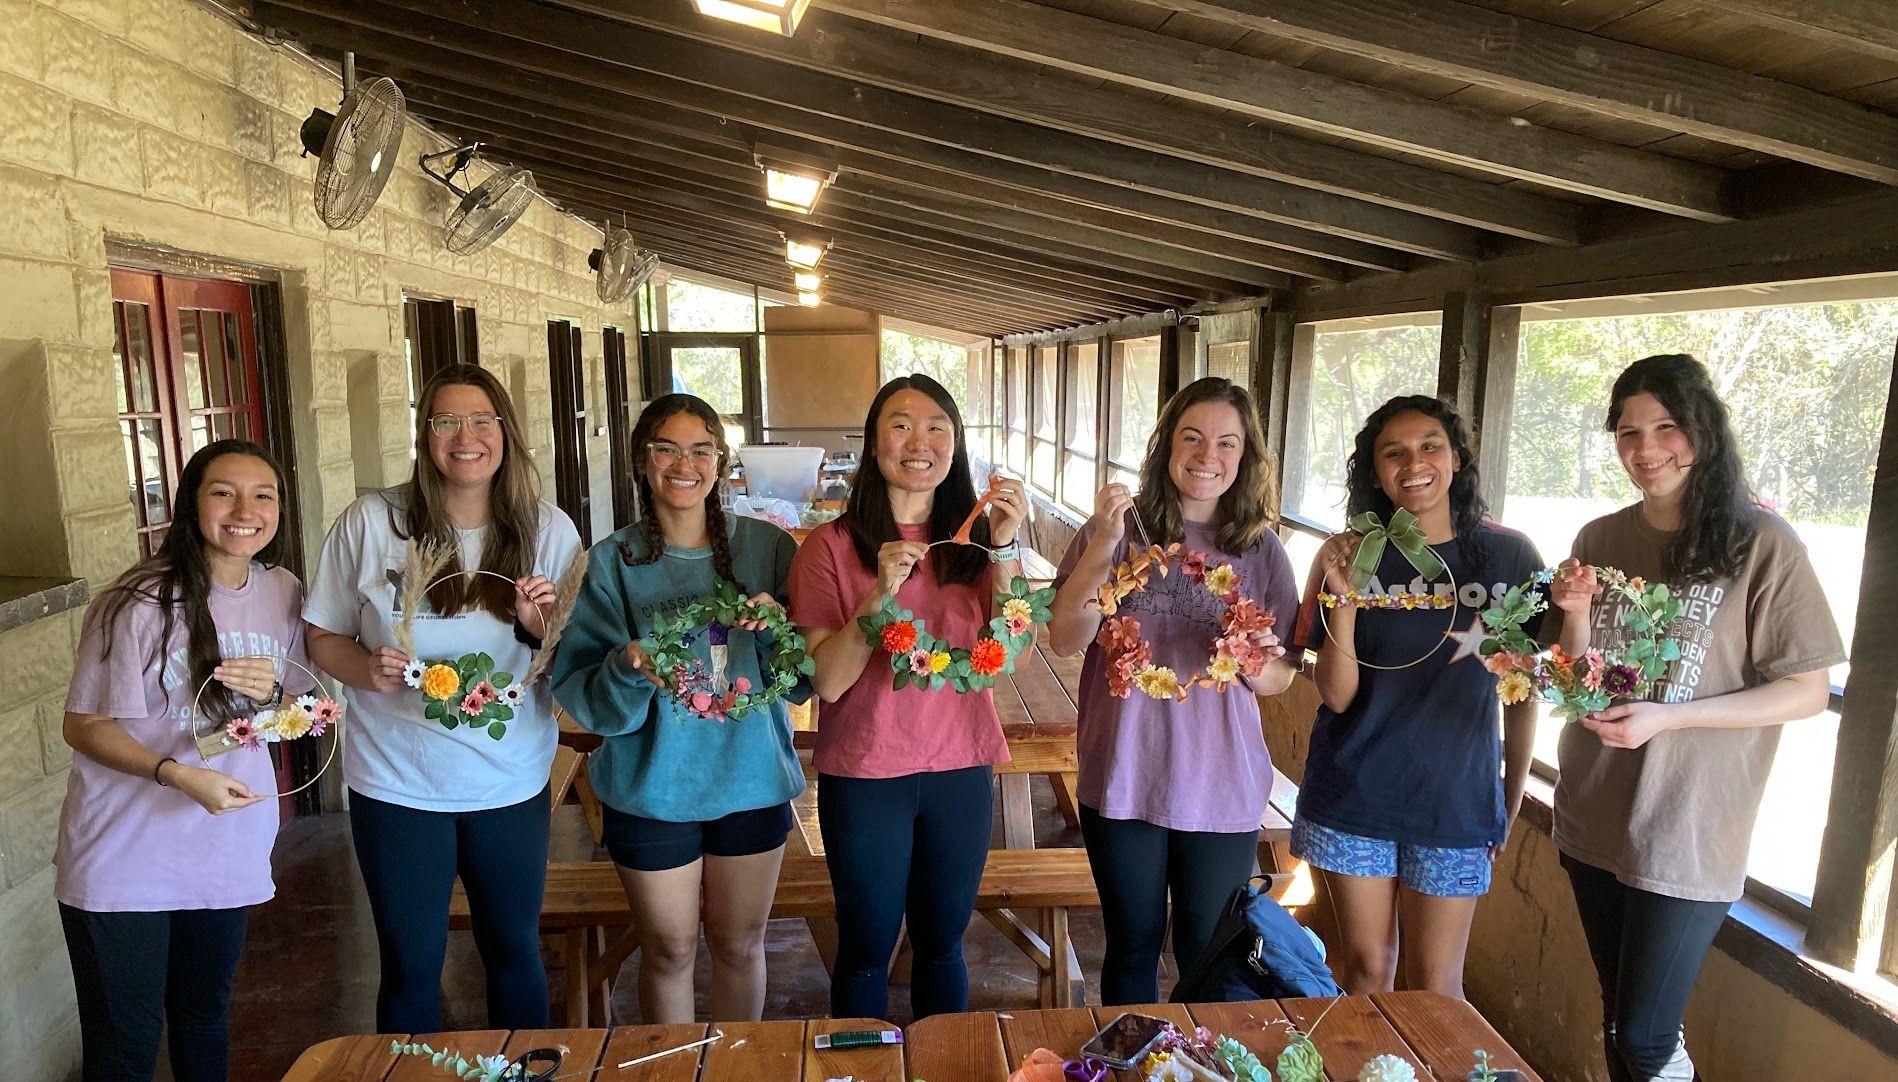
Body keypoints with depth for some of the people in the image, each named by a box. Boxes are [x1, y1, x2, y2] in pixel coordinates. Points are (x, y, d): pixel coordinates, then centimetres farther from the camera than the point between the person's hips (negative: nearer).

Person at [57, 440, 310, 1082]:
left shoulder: (284, 594, -1)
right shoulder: (141, 603, -18)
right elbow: (83, 725, -12)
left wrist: (272, 690, -14)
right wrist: (179, 774, -27)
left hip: (228, 848, 5)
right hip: (124, 855, -5)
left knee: (205, 1016, 23)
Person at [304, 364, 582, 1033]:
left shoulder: (550, 531, -4)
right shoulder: (369, 522, -7)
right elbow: (323, 637, 2)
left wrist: (545, 628, -20)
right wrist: (367, 669, -18)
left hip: (511, 783, 1)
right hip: (397, 784, -1)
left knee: (515, 953, 17)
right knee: (410, 965, 14)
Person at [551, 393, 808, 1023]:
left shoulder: (766, 548, -5)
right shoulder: (613, 563, -7)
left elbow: (803, 681, -3)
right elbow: (579, 694, -10)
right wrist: (630, 671, -29)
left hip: (751, 779, 1)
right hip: (652, 787, -1)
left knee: (740, 945, 17)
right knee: (669, 951, 15)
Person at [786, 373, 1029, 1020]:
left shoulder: (972, 539, -1)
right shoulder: (832, 545, -10)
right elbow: (827, 681, -15)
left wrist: (1004, 549, -20)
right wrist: (880, 594, -28)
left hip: (960, 767, 3)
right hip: (864, 773, -2)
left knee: (942, 940, 19)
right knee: (867, 948, 15)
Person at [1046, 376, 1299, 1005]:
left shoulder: (1260, 549, 0)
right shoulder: (1120, 530, -5)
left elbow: (1281, 678, 5)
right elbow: (1064, 640, -13)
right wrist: (1103, 546, -24)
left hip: (1222, 786, 1)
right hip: (1123, 781, -1)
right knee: (1132, 948, 16)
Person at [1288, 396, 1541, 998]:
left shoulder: (1508, 556, -5)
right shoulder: (1348, 557, -5)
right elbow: (1336, 695, -9)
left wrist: (1513, 799, 8)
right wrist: (1344, 599, -22)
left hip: (1456, 799, 0)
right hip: (1353, 797, 0)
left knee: (1434, 987, 10)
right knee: (1366, 969, 14)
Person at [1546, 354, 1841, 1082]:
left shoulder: (1762, 544, -10)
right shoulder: (1599, 540, 3)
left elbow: (1807, 692, -9)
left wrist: (1664, 717, -21)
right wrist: (1575, 615, -13)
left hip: (1686, 835, -4)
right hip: (1593, 822, 5)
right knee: (1616, 1021, 19)